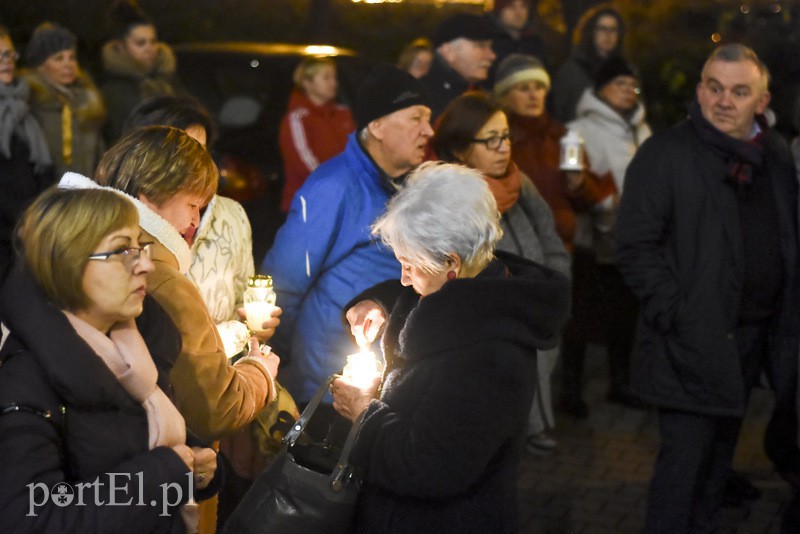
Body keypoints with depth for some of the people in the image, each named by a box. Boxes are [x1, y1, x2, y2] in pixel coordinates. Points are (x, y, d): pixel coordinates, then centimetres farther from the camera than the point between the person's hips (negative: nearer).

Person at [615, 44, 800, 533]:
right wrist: (676, 318, -17)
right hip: (694, 340, -6)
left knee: (719, 455, 16)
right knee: (684, 460, -5)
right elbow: (636, 247, -12)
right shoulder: (664, 154, -7)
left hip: (756, 335, 6)